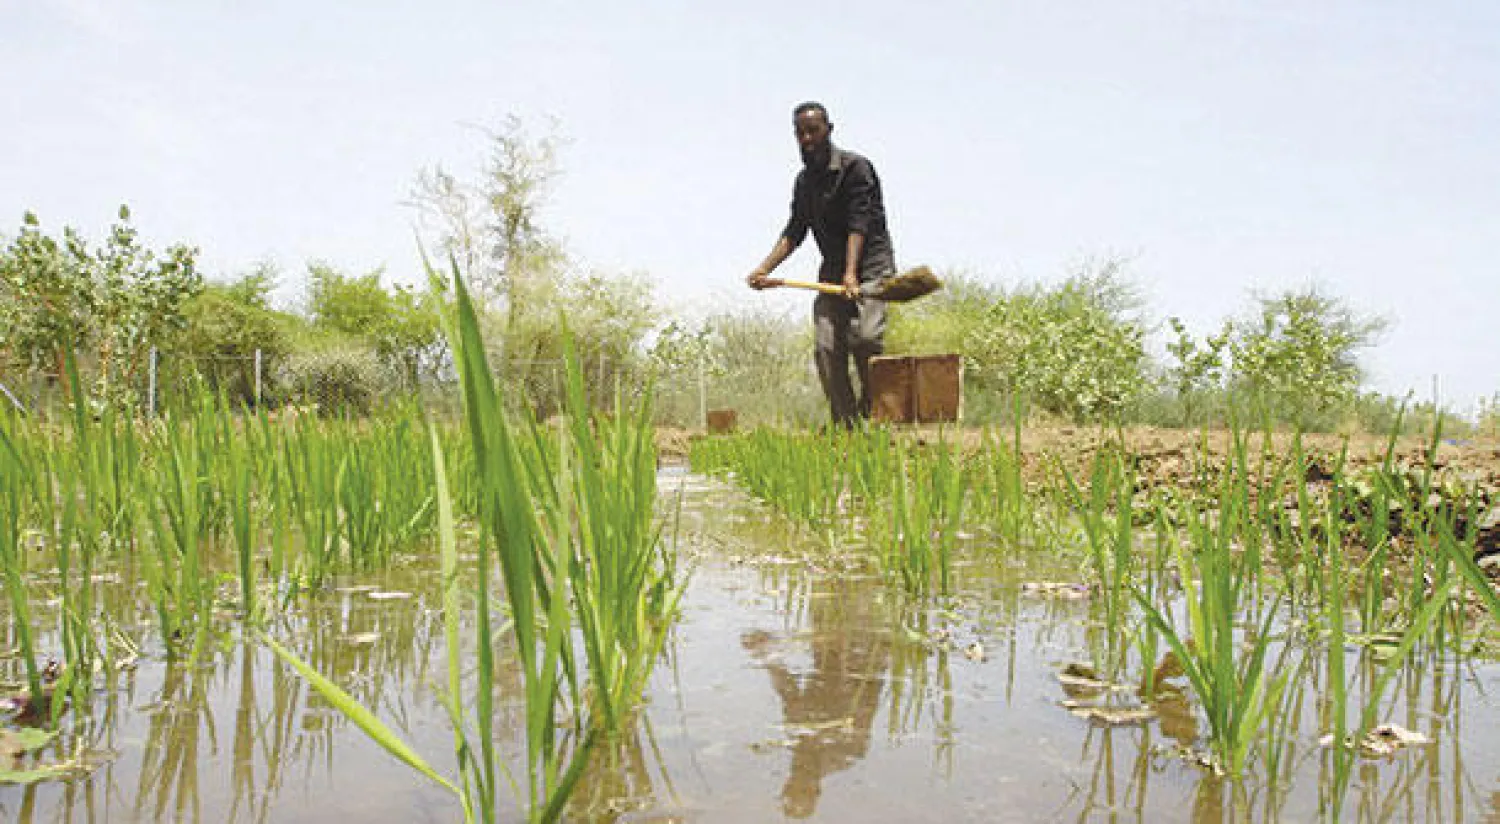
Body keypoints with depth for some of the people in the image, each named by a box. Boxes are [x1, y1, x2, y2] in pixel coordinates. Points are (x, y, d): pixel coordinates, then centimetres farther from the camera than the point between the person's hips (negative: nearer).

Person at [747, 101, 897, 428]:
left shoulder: (854, 166, -7)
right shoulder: (804, 180, 15)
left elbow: (859, 223, -18)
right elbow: (795, 230, 11)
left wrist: (851, 273, -31)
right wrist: (764, 269, -4)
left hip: (870, 266, -6)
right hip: (832, 271, 6)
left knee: (865, 338, -23)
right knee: (826, 347, -7)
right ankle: (847, 427, -3)